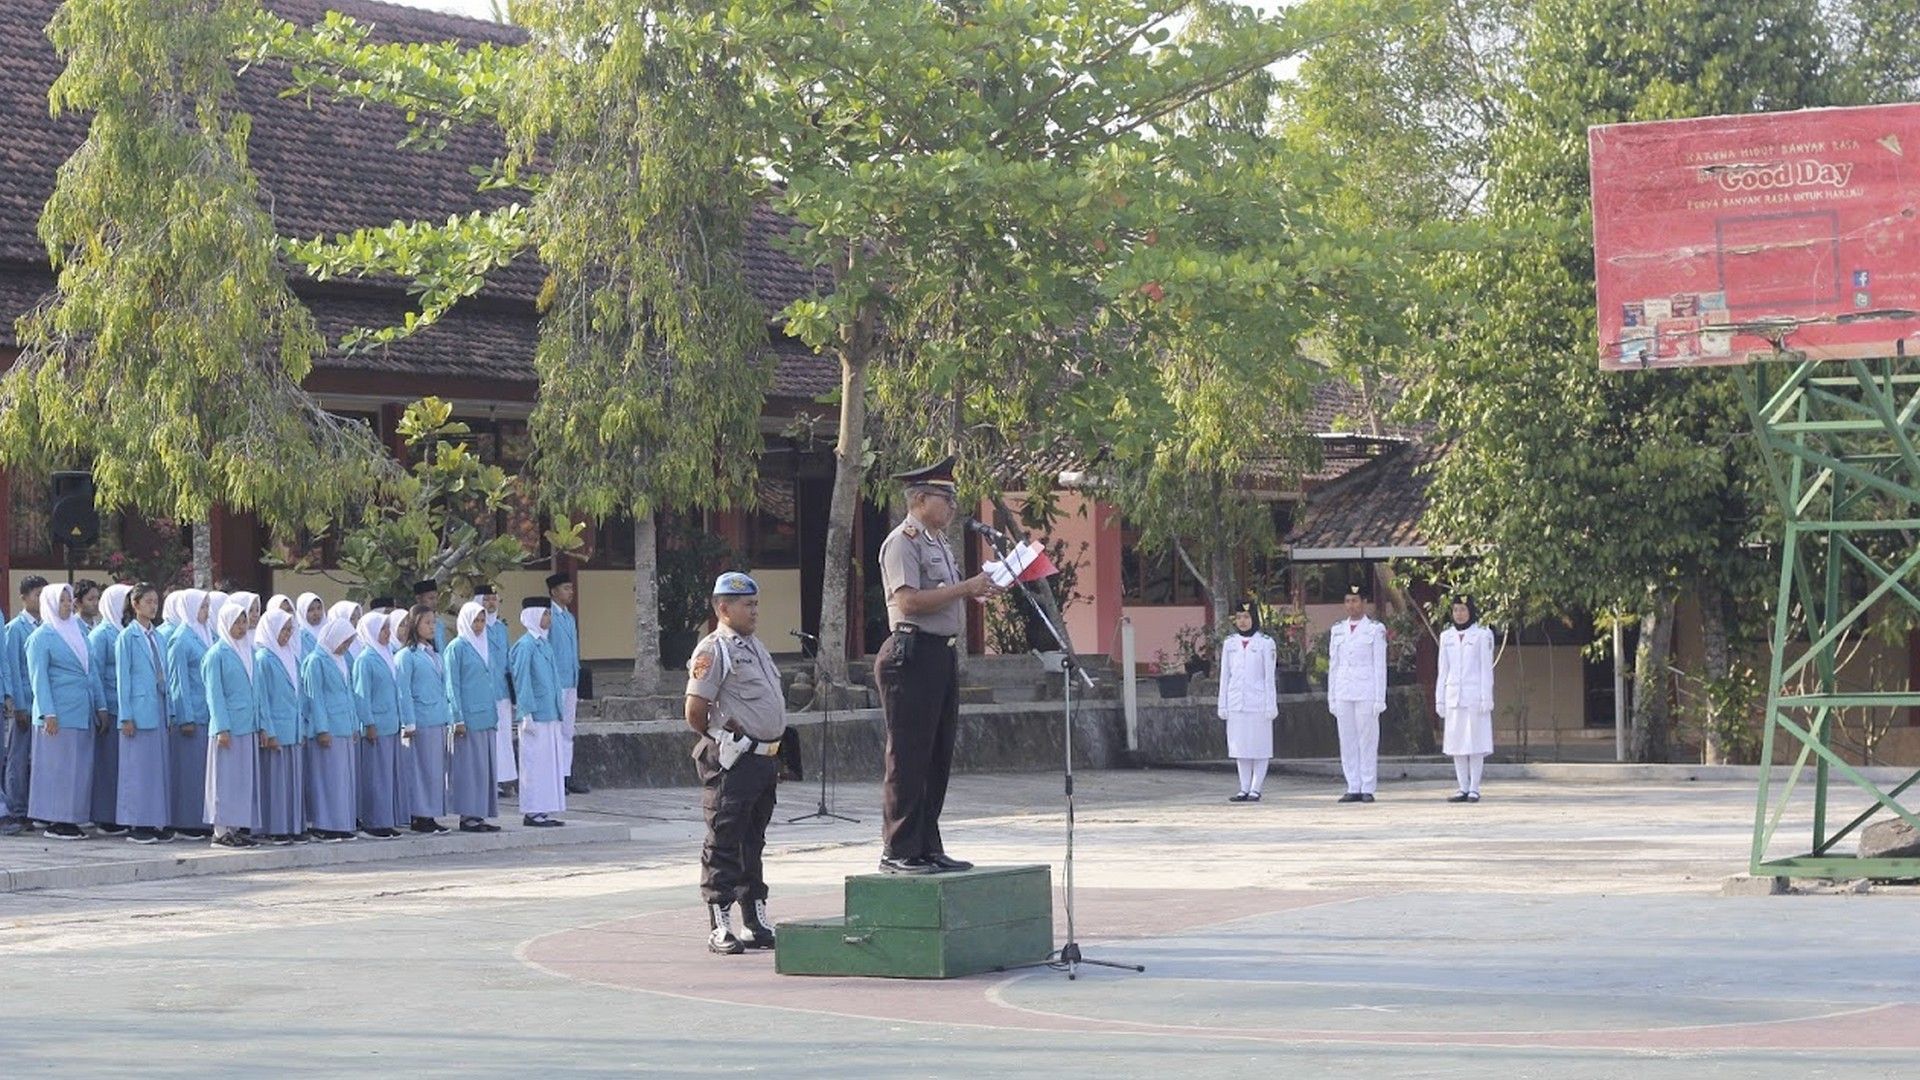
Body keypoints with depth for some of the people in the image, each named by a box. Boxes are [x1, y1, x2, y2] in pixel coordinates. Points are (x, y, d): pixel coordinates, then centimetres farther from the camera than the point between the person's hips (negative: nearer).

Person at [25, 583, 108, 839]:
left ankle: (71, 819, 10)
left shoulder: (79, 633, 16)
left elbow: (92, 670, 17)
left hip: (83, 713, 7)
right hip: (59, 715, -7)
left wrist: (100, 706, 12)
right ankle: (55, 822, -1)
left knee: (80, 767, 6)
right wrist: (48, 713, -16)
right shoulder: (41, 637, -4)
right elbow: (39, 678, -9)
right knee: (58, 767, -5)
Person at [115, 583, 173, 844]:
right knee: (138, 766, -3)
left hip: (159, 708, 6)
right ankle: (136, 825, 1)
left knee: (160, 766, 7)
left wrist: (169, 712, 11)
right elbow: (122, 677, -7)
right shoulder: (127, 637, -5)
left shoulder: (157, 636, 13)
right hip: (139, 708, -6)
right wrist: (126, 716, -11)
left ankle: (157, 822, 12)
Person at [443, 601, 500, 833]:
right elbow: (452, 686, -8)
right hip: (468, 716, -7)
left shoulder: (486, 646, 15)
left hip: (486, 717, 7)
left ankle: (480, 814, 11)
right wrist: (458, 718, -13)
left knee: (485, 767, 7)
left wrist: (495, 713, 17)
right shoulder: (457, 648, -5)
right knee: (468, 766, -5)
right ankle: (468, 816, -1)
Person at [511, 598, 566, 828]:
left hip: (550, 715, 9)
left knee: (550, 763, 9)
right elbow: (522, 681, -13)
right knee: (534, 762, -5)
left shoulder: (545, 644, 15)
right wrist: (527, 715, -16)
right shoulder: (525, 645, -11)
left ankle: (544, 811, 14)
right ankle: (532, 812, -1)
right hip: (536, 715, -9)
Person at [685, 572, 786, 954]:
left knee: (753, 842, 16)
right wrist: (722, 740, -2)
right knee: (724, 843, -6)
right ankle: (719, 928, -4)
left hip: (765, 758, 9)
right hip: (733, 761, -9)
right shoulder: (713, 650, -11)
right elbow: (695, 712, -15)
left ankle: (757, 921, 22)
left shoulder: (755, 647, 18)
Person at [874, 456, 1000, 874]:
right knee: (909, 758, -7)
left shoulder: (938, 543, 20)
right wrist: (965, 588, -16)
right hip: (912, 655, -10)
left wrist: (978, 589, 8)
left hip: (942, 653, 10)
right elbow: (909, 601, -20)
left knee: (938, 757, 11)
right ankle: (899, 851, -3)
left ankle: (928, 847, 17)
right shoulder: (903, 542, -10)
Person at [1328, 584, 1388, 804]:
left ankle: (1367, 789, 0)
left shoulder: (1375, 630, 1)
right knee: (1347, 742, 3)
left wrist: (1380, 699, -6)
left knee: (1368, 740, -3)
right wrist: (1332, 698, 10)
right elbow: (1333, 665, 15)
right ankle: (1353, 788, 7)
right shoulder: (1337, 631, 13)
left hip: (1366, 692, -4)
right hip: (1343, 693, 4)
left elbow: (1380, 666, -1)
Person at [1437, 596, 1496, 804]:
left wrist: (1486, 698, -8)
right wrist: (1439, 699, 10)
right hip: (1453, 696, 4)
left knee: (1475, 741, -4)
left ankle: (1474, 788, -1)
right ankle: (1463, 788, 8)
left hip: (1474, 696, -4)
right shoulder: (1446, 637, 13)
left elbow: (1486, 669, -1)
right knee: (1456, 742, 3)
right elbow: (1443, 671, 15)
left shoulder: (1482, 635, 1)